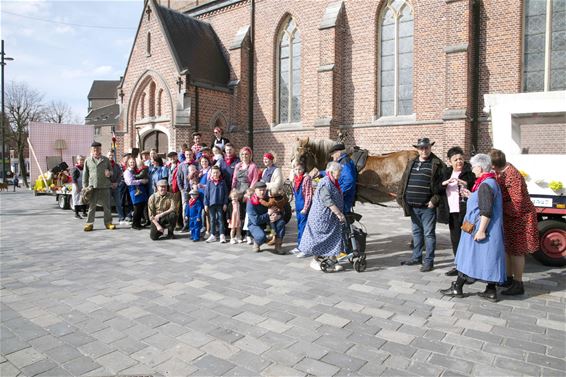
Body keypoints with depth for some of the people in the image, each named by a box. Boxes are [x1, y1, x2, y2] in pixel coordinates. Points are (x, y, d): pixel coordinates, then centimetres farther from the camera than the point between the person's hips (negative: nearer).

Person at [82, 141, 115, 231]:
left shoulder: (106, 160, 8)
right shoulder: (88, 160, 8)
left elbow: (111, 170, 18)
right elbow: (85, 174, 10)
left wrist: (109, 173, -7)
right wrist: (85, 186, 4)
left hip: (105, 186, 1)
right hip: (93, 186, 0)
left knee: (107, 206, 5)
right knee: (91, 206, 3)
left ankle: (108, 222, 14)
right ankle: (89, 223, 9)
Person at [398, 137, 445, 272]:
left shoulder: (437, 164, -6)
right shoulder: (411, 163, 12)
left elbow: (441, 184, -11)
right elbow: (404, 181, 15)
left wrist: (435, 200, -16)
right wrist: (402, 197, 8)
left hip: (427, 207, -6)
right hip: (413, 206, 6)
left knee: (429, 234, 3)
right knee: (416, 233, 17)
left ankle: (429, 261, 12)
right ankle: (416, 257, 30)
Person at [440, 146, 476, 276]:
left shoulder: (469, 172, -3)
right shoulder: (446, 173, 14)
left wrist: (466, 184, -24)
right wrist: (444, 183, -7)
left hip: (465, 211, -6)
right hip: (451, 211, 6)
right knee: (455, 239, 12)